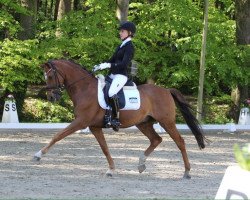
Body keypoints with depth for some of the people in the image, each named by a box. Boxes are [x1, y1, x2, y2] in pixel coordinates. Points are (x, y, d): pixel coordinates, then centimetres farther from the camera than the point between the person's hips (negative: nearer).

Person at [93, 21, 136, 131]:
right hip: (112, 74, 10)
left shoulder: (129, 47, -9)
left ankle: (116, 119, -30)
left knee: (111, 93, -33)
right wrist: (100, 66, 6)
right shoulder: (121, 46, 18)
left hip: (121, 76, -10)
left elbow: (124, 64, -20)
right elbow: (113, 60, 21)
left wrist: (108, 65, -26)